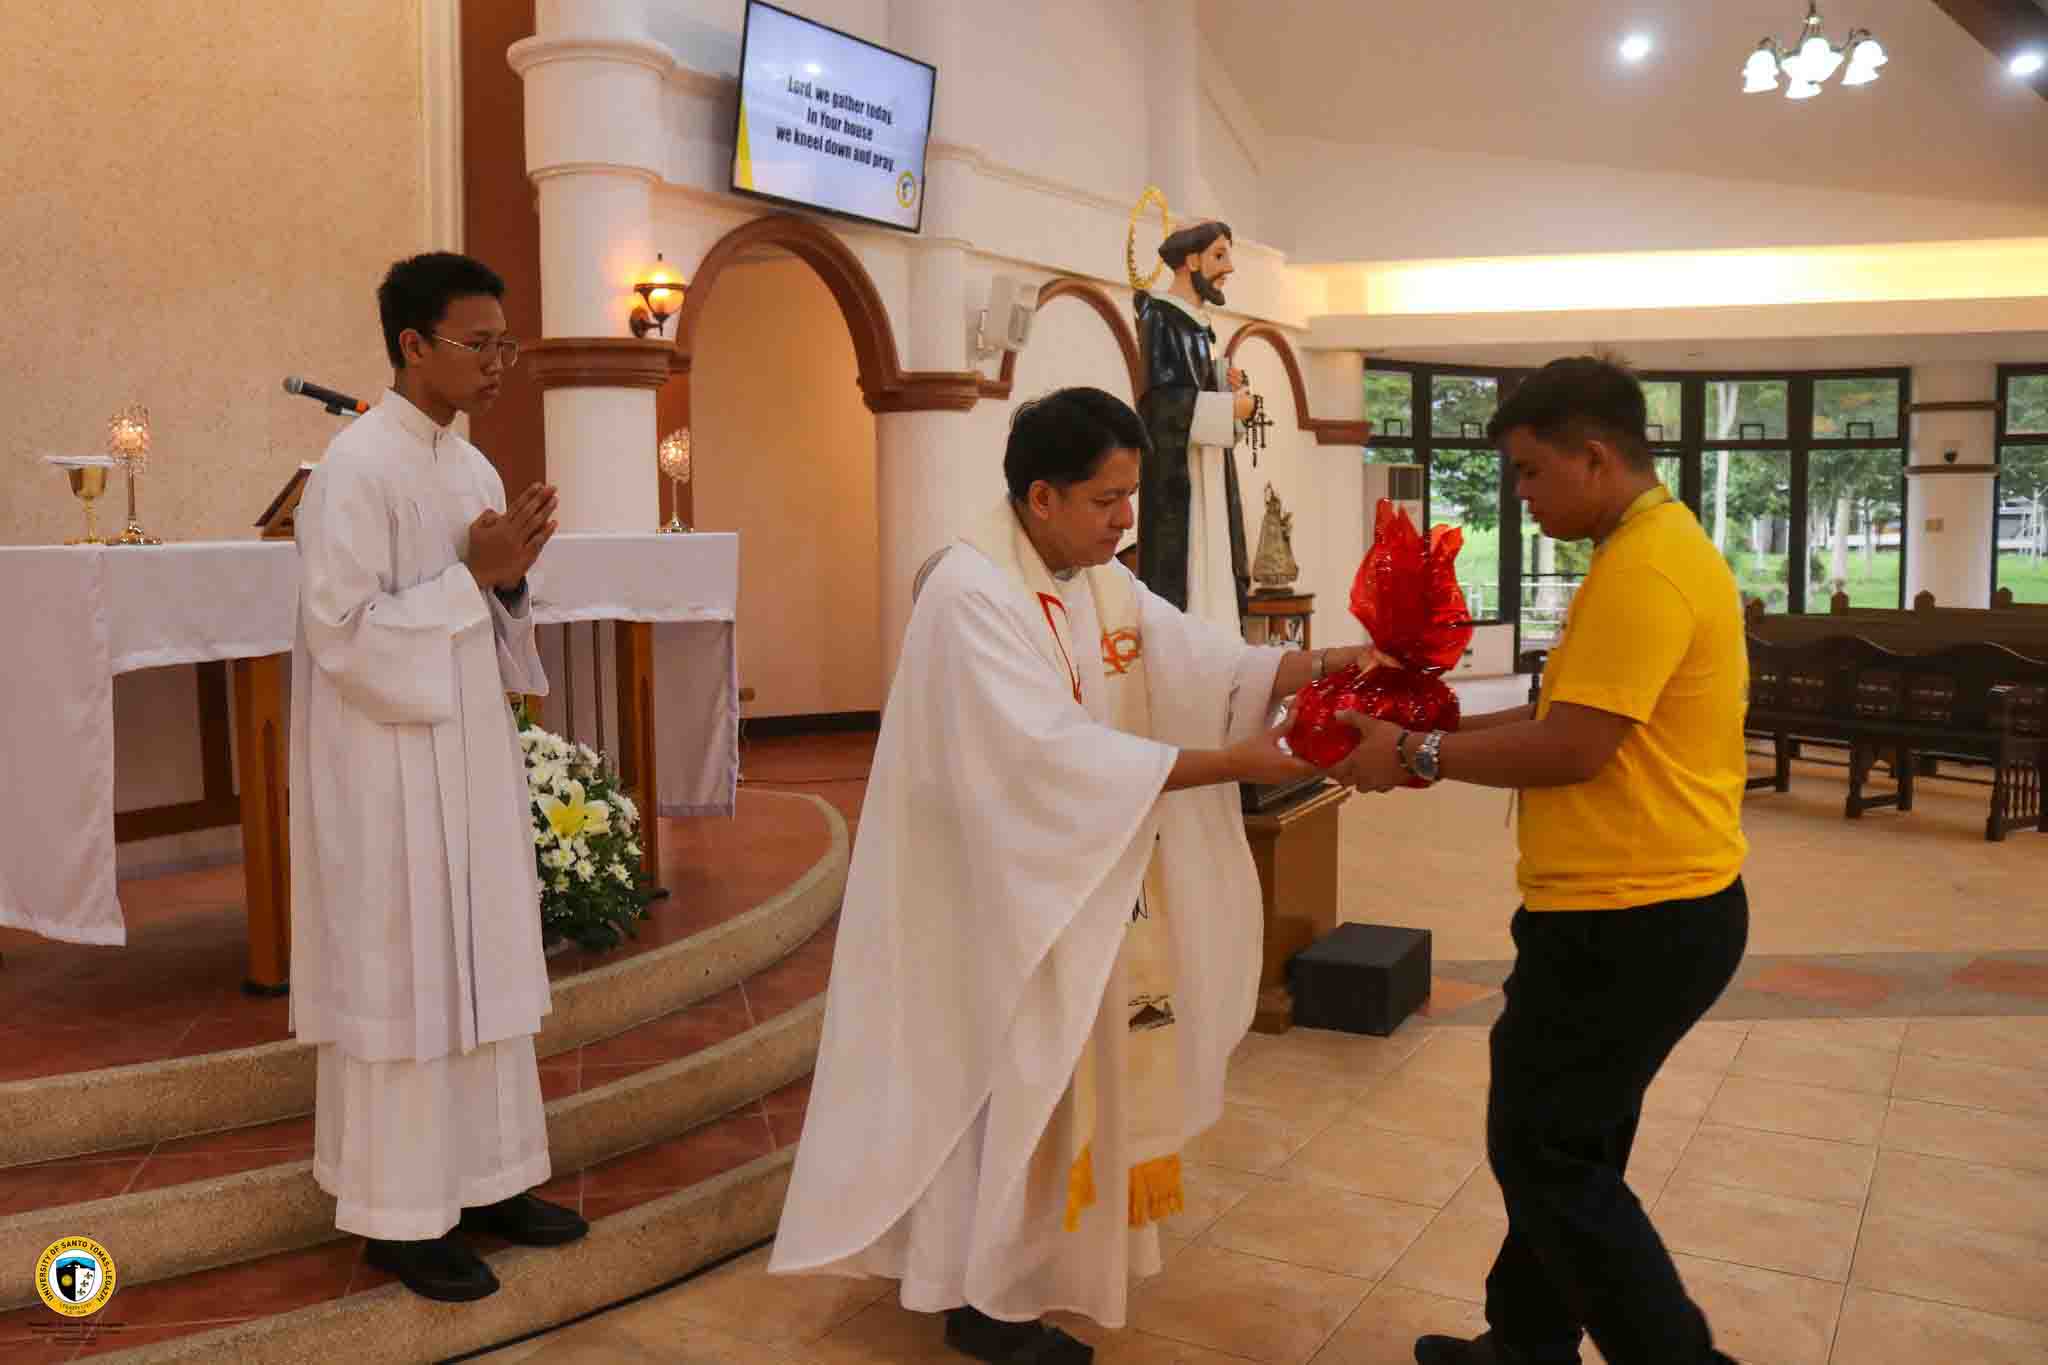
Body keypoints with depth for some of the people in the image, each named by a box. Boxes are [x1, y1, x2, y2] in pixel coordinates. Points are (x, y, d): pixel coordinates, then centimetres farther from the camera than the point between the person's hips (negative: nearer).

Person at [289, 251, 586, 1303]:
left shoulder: (471, 467, 10)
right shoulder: (356, 467, -15)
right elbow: (344, 633, -20)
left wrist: (510, 576, -5)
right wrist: (471, 576, -18)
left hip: (473, 757, 8)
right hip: (392, 770, -8)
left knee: (479, 970, 13)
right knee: (401, 979, 2)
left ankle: (481, 1176, 26)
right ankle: (398, 1212, 15)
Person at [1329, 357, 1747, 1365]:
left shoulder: (1644, 570, -21)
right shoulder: (1650, 550, 14)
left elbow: (1573, 748, -23)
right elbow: (1575, 715, 15)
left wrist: (1419, 760, -13)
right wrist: (1440, 735, 7)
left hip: (1632, 917, -11)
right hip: (1643, 904, 11)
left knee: (1546, 1153, 1)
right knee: (1564, 1142, 20)